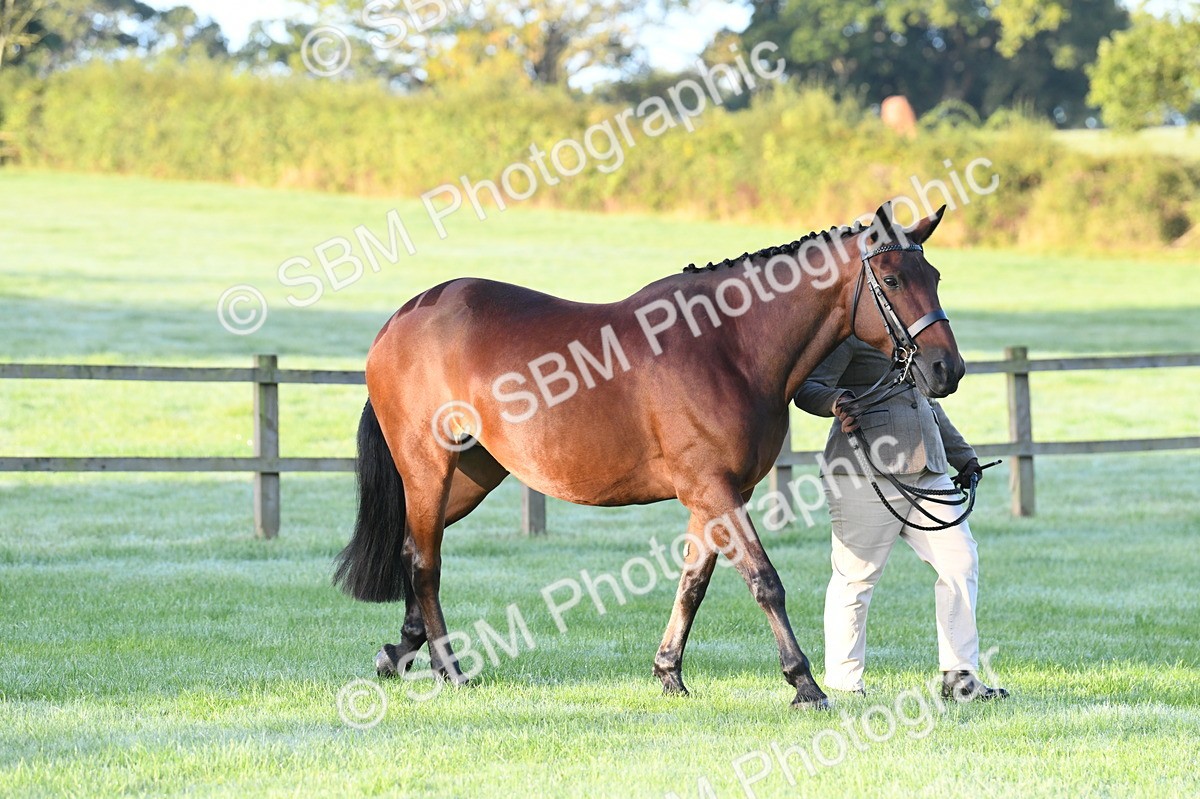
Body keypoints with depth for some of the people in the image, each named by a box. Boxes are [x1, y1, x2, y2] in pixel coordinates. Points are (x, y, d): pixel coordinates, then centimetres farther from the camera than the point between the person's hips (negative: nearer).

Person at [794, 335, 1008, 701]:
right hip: (866, 475, -8)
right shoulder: (848, 333, -3)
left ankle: (959, 676, 6)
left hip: (928, 471, 8)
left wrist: (964, 458, 33)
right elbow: (807, 389, -12)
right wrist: (837, 401, -34)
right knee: (857, 575, -3)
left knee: (961, 560, 0)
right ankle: (842, 683, 8)